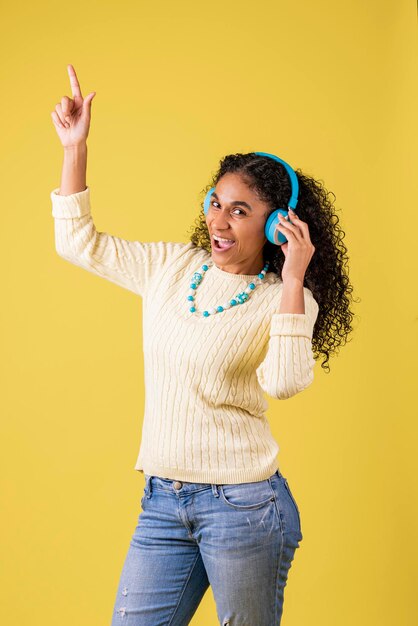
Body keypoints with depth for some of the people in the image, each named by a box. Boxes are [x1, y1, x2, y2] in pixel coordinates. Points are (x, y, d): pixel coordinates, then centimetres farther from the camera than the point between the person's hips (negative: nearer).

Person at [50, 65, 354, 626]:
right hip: (162, 500, 4)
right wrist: (76, 147, 8)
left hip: (242, 503, -4)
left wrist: (293, 281, -22)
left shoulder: (284, 298, -5)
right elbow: (78, 242, 13)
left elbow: (285, 382, -23)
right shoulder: (170, 267, 8)